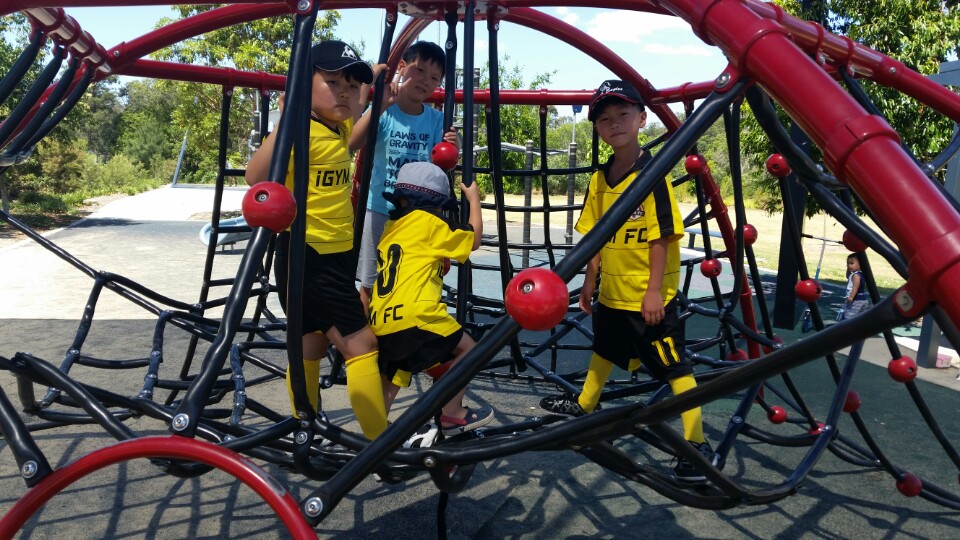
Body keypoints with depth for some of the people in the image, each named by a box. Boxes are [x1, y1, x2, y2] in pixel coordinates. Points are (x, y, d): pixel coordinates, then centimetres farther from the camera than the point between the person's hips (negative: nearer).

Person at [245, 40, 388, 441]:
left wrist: (372, 85, 20)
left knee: (311, 345, 16)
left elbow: (354, 116, 35)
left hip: (334, 255, 10)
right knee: (361, 342, -11)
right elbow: (255, 177, -31)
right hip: (306, 256, -10)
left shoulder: (340, 129, 9)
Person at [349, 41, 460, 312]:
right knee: (370, 283, 9)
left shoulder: (437, 120, 0)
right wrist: (380, 106, -32)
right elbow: (351, 143, -26)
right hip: (380, 210, -2)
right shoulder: (384, 113, -9)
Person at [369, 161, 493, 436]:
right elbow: (473, 239, 14)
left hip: (381, 324, 7)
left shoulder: (391, 227, 23)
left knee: (389, 386, 17)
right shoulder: (428, 221, 4)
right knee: (466, 348, 12)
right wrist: (474, 199, 24)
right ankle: (451, 415, 17)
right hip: (414, 317, -7)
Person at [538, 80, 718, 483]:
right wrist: (589, 282, 12)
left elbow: (662, 236, -17)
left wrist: (654, 290, -19)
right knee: (604, 349, 27)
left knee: (674, 366, -3)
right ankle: (585, 405, 48)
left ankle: (698, 446, 5)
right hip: (612, 290, 8)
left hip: (648, 295, -7)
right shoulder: (600, 179, 5)